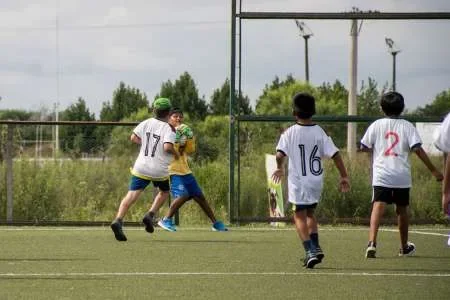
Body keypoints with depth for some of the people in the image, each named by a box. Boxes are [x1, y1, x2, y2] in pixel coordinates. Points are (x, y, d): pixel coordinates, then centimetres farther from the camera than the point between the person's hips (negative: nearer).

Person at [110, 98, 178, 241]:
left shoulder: (147, 123, 6)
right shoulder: (169, 128, -8)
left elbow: (134, 138, 5)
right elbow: (167, 147, -21)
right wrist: (175, 154, -1)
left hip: (141, 167, 3)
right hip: (159, 170, -3)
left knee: (131, 195, -5)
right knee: (164, 192, 26)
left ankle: (118, 220, -27)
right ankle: (150, 214, 6)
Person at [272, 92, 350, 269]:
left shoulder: (290, 133, -8)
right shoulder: (320, 132, -1)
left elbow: (280, 155, -17)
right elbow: (335, 155, -5)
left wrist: (280, 168, 4)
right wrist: (344, 176, 1)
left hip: (298, 181, -4)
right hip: (317, 181, 4)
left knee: (300, 216, 1)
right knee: (310, 213, 23)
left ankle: (310, 251, -16)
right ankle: (315, 247, 16)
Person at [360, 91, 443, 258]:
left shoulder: (376, 125, 3)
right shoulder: (407, 126, 2)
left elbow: (364, 147, 4)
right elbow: (418, 149, -6)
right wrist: (433, 170, -3)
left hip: (381, 175, -1)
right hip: (402, 175, 1)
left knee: (378, 207, -14)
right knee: (402, 210, 17)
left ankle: (372, 242, -35)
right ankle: (404, 247, 32)